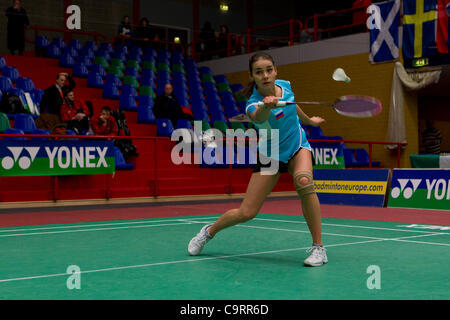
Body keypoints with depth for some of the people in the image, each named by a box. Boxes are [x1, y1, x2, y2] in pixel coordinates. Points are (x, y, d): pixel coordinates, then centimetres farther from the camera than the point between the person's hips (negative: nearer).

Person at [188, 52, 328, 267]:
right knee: (246, 212, -7)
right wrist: (267, 105, -72)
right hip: (270, 155, -2)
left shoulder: (284, 85, -9)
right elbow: (258, 117, -50)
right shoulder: (253, 104, -24)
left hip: (298, 147, 2)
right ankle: (209, 231, 25)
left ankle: (318, 247, -22)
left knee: (303, 181, -33)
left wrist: (308, 120, 31)